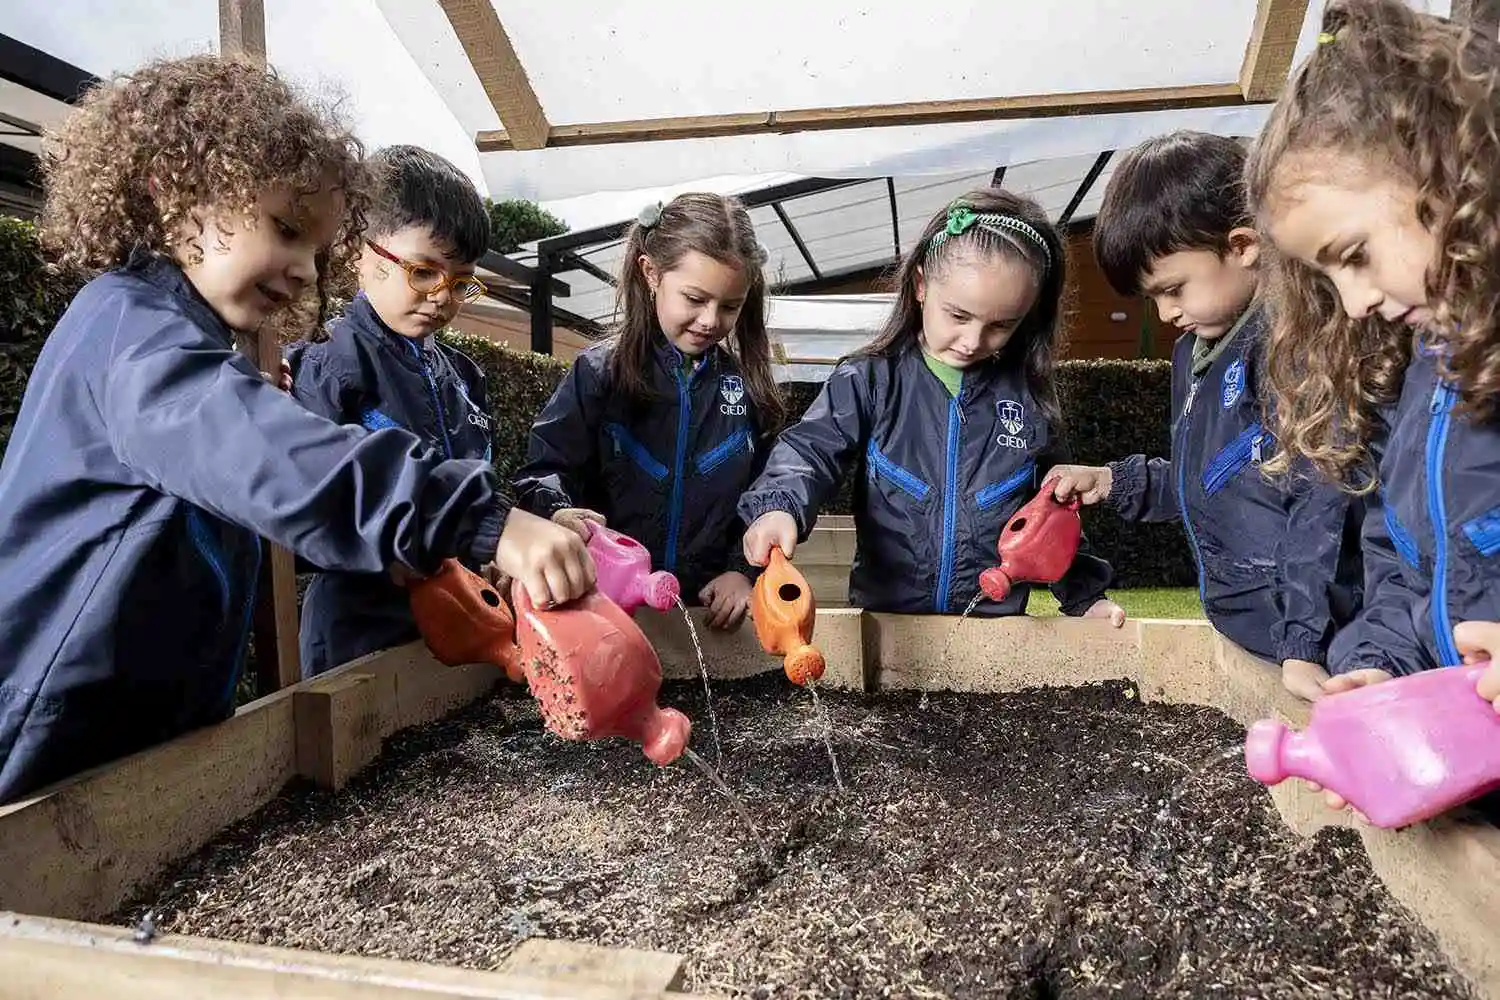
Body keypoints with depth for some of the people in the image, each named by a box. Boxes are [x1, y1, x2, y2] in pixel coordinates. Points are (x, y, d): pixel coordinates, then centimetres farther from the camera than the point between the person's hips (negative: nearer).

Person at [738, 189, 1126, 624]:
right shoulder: (868, 381, -2)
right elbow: (809, 452, -13)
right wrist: (779, 507, -33)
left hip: (997, 627, 3)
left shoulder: (1030, 398, 4)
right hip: (884, 622, -2)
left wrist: (1086, 595, 13)